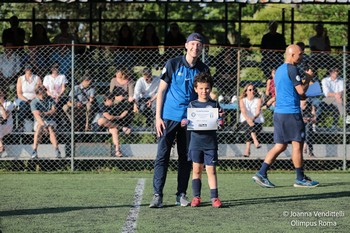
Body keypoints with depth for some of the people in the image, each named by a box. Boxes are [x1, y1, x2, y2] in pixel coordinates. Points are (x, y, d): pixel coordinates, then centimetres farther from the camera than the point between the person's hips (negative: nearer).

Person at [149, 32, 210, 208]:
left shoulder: (203, 69, 6)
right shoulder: (173, 64, -3)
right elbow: (161, 91, -1)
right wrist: (158, 116, -7)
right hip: (169, 117, -3)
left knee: (186, 158, 6)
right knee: (162, 156, -6)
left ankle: (181, 195, 14)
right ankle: (157, 195, -6)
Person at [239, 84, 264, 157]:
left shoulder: (258, 100, 8)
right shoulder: (242, 100, 10)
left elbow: (258, 111, -9)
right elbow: (243, 111, -11)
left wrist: (253, 118, -32)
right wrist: (248, 119, -32)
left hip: (257, 121, 1)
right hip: (245, 121, -1)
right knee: (249, 126, -37)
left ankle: (247, 149, -36)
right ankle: (255, 141, -57)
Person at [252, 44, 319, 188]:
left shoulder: (279, 70, 18)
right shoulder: (291, 69, -11)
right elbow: (301, 90, -14)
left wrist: (299, 96, 22)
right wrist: (308, 79, 3)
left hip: (278, 112, 9)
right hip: (291, 112, -9)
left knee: (280, 146, 9)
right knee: (297, 144, -1)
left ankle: (261, 173, 1)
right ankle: (300, 179, 4)